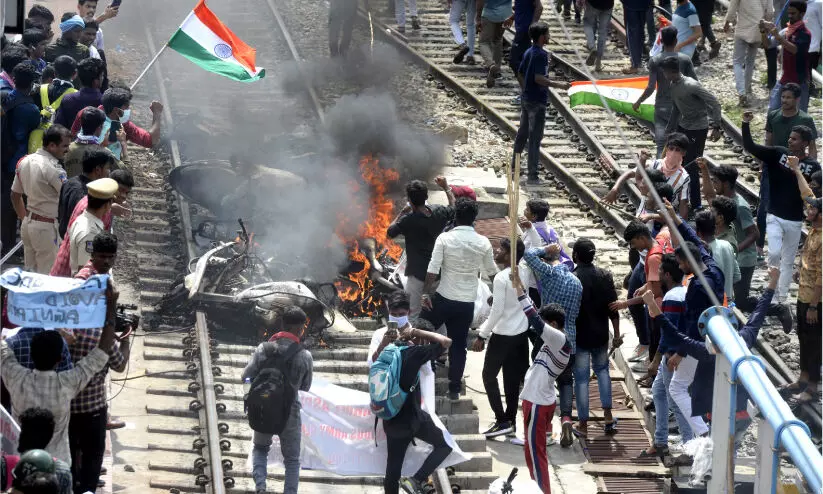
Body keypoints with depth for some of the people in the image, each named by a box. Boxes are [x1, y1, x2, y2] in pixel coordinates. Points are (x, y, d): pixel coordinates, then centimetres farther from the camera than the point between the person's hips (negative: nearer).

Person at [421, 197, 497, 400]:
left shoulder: (445, 238, -11)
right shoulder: (483, 243, -3)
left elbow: (432, 270, -15)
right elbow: (492, 272, 10)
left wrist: (425, 294, -8)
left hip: (444, 299, -3)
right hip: (467, 303, 3)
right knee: (459, 345, 10)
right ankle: (454, 388, 14)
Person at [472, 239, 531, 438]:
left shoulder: (501, 278, -22)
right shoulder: (525, 271, -3)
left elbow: (497, 311, -22)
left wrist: (482, 336, -15)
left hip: (503, 335, -7)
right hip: (522, 332, 7)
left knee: (489, 375, 5)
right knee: (513, 377, 15)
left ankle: (502, 421, -2)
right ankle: (511, 419, 20)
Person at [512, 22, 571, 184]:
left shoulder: (528, 53, 9)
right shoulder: (541, 55, -19)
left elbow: (520, 73, 18)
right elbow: (539, 78, -27)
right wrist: (559, 85, -22)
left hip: (525, 98, 9)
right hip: (537, 101, -9)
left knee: (522, 133, 22)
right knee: (535, 137, -5)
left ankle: (514, 164, 35)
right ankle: (532, 175, -4)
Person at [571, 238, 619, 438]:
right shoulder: (605, 276, -4)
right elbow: (613, 308, -1)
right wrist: (617, 334, 8)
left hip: (579, 337, -4)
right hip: (600, 335, 4)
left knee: (581, 378, 4)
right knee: (602, 370, 24)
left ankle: (583, 424, 8)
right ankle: (608, 416, 19)